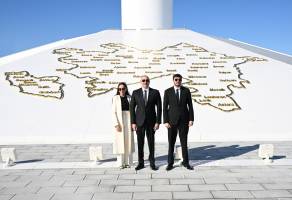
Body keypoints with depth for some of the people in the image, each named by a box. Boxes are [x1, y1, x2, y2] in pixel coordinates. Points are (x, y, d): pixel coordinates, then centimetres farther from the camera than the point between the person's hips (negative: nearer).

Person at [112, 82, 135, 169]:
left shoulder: (129, 98, 7)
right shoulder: (115, 98, 0)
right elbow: (114, 112, -4)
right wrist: (116, 124, -13)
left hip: (129, 122, 2)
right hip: (120, 122, -2)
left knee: (129, 141, 7)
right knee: (120, 142, 2)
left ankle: (128, 162, 17)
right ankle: (121, 162, 11)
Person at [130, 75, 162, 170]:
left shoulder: (155, 92, 0)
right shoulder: (135, 93, 2)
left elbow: (159, 108, -1)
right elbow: (132, 108, 2)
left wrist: (158, 122, -7)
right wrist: (133, 122, -4)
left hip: (151, 121, 0)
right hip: (139, 121, 1)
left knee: (151, 143, 7)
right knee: (140, 143, 6)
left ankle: (152, 163, 20)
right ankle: (140, 163, 18)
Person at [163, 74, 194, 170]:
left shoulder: (186, 91, 3)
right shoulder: (168, 92, 0)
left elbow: (190, 106, 3)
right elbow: (165, 107, -1)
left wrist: (191, 119, -4)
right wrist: (165, 121, -8)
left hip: (184, 120, 1)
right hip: (172, 120, -1)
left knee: (184, 142, 8)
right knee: (171, 143, 5)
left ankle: (185, 162, 21)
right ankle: (170, 163, 16)